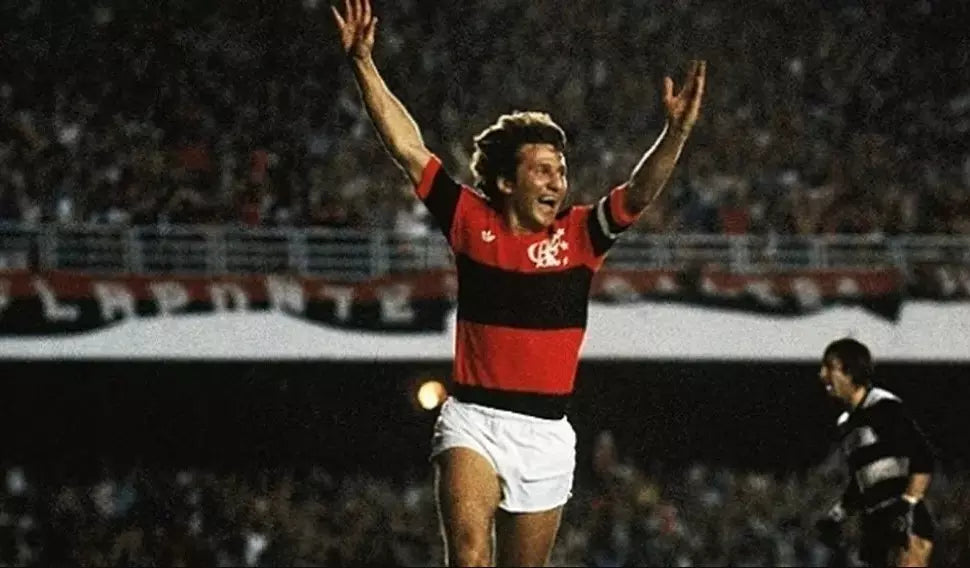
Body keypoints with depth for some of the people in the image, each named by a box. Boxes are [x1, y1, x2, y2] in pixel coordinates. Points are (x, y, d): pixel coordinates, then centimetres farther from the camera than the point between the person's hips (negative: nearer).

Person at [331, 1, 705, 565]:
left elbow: (640, 192, -12)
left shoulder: (580, 235, 2)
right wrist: (364, 63, -3)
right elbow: (408, 147, 1)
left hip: (546, 433, 2)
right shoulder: (472, 221, 1)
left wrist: (676, 133, -29)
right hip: (473, 421, -2)